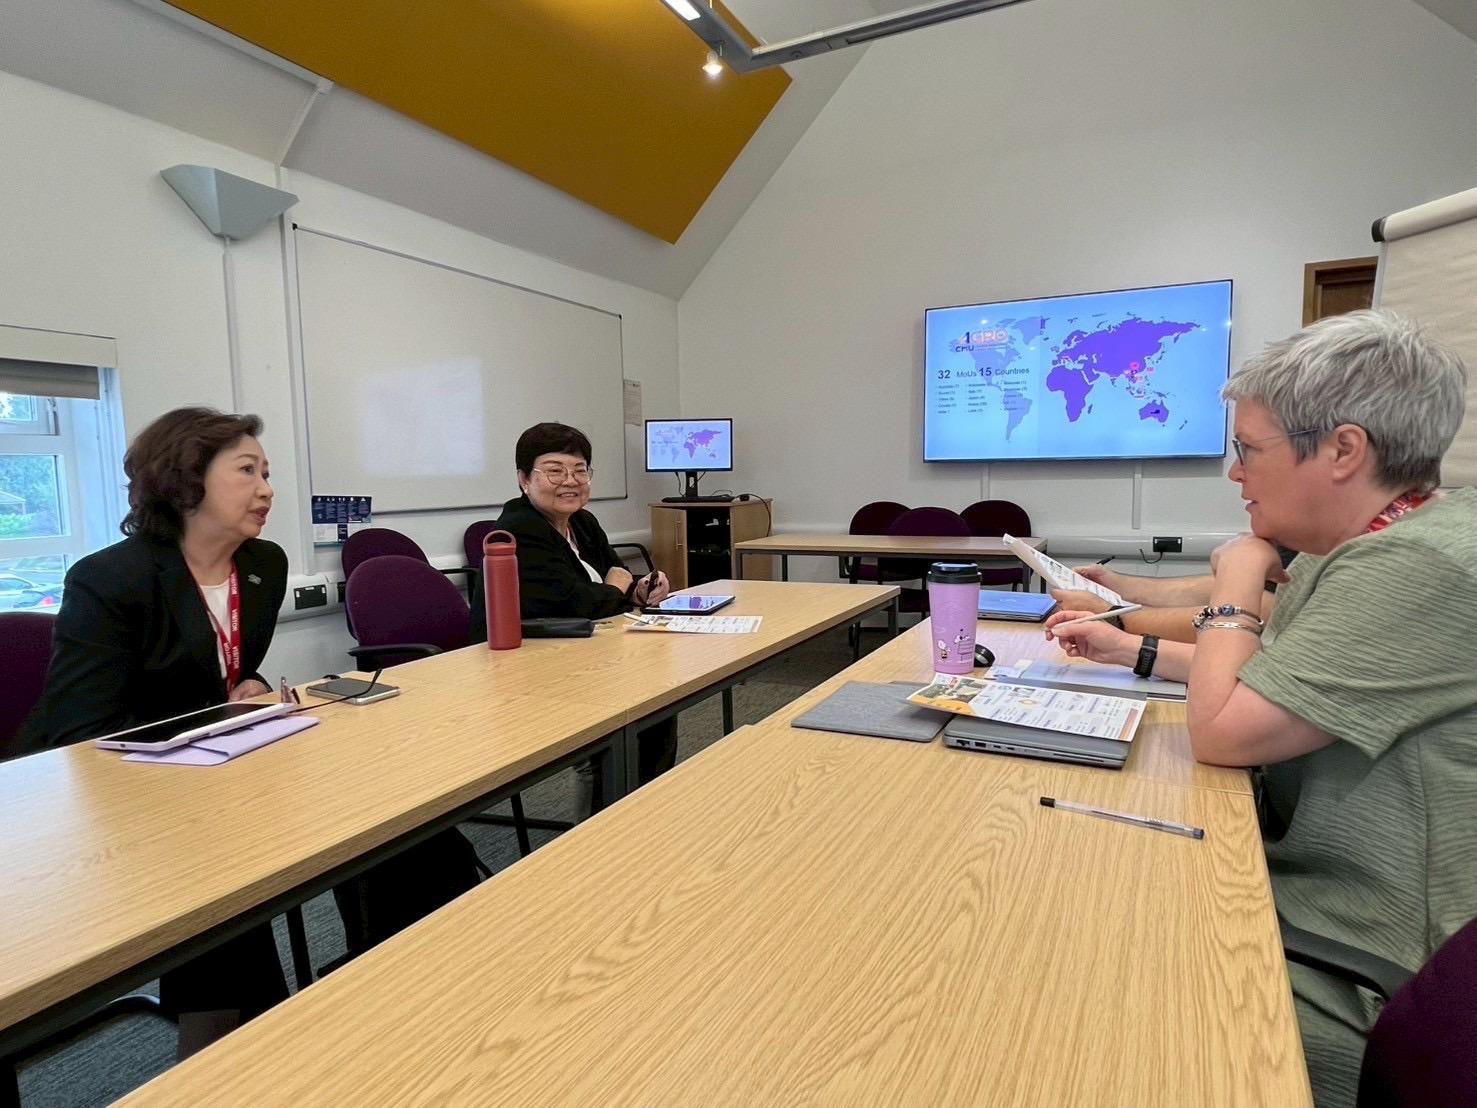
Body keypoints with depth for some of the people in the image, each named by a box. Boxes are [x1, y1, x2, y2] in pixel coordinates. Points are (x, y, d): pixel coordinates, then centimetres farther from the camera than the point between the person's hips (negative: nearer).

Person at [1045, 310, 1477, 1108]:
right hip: (1306, 890, 9)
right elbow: (1258, 679, 21)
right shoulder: (1352, 553, 6)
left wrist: (1234, 591, -11)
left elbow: (1221, 731, -25)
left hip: (1363, 980, -9)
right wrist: (1132, 650, 14)